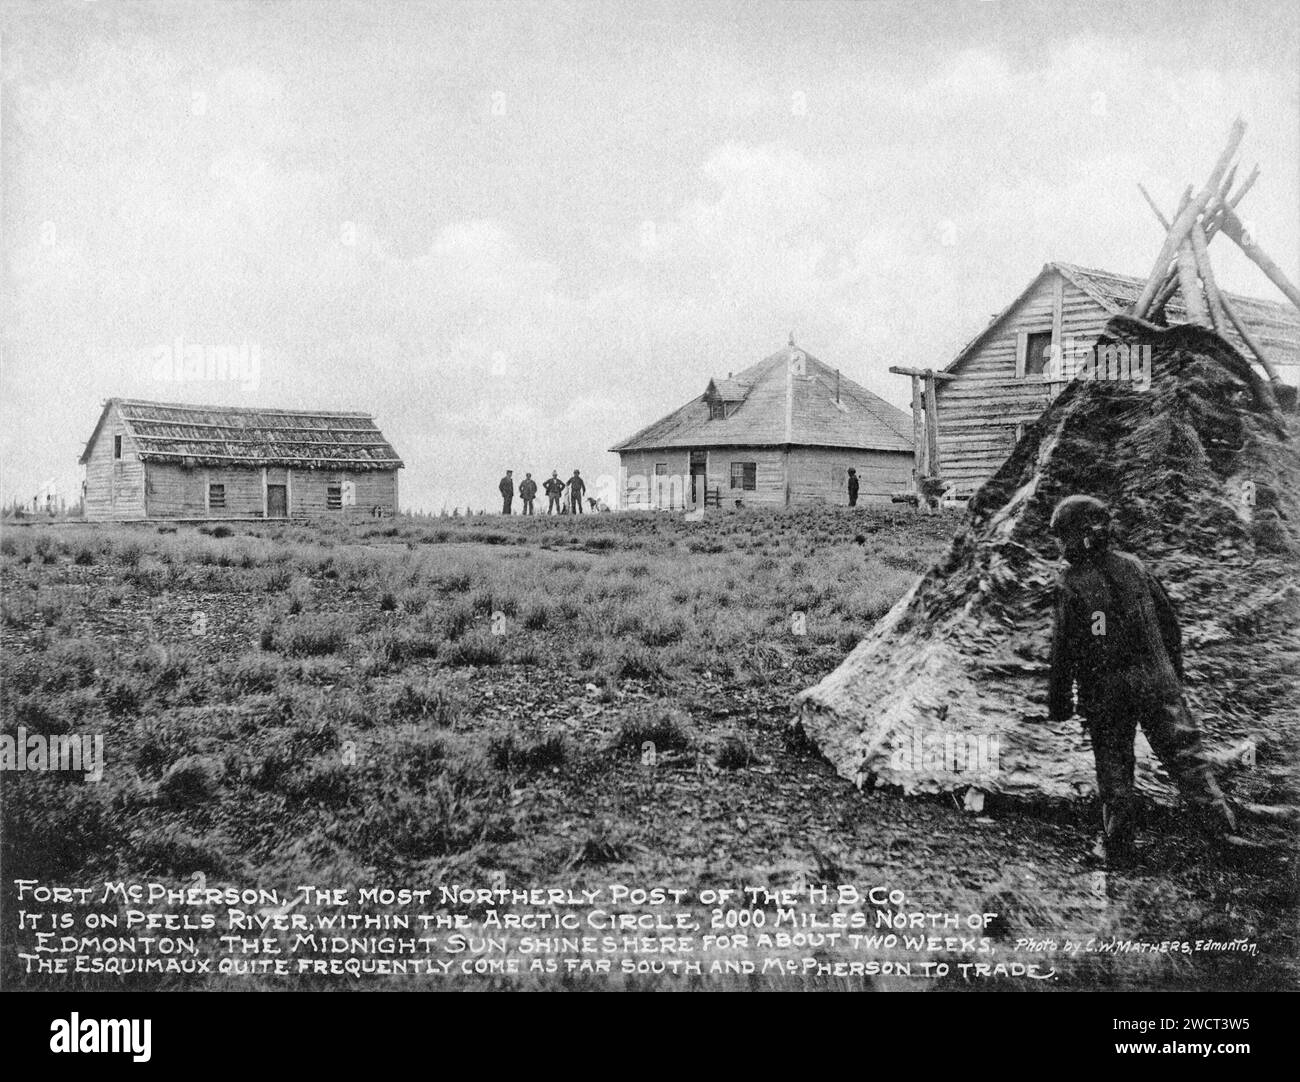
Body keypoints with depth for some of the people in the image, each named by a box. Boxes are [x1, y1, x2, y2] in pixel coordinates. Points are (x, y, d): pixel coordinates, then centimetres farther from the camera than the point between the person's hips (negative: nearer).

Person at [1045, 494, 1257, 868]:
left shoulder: (1071, 585, -11)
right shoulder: (1134, 567, 2)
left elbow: (1064, 649, -9)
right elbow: (1169, 623, 9)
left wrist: (1059, 703, 0)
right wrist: (1174, 672, 22)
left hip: (1104, 690, -2)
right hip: (1156, 679, 3)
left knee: (1113, 766, 9)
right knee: (1185, 752, 4)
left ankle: (1117, 846, 15)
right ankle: (1219, 827, -4)